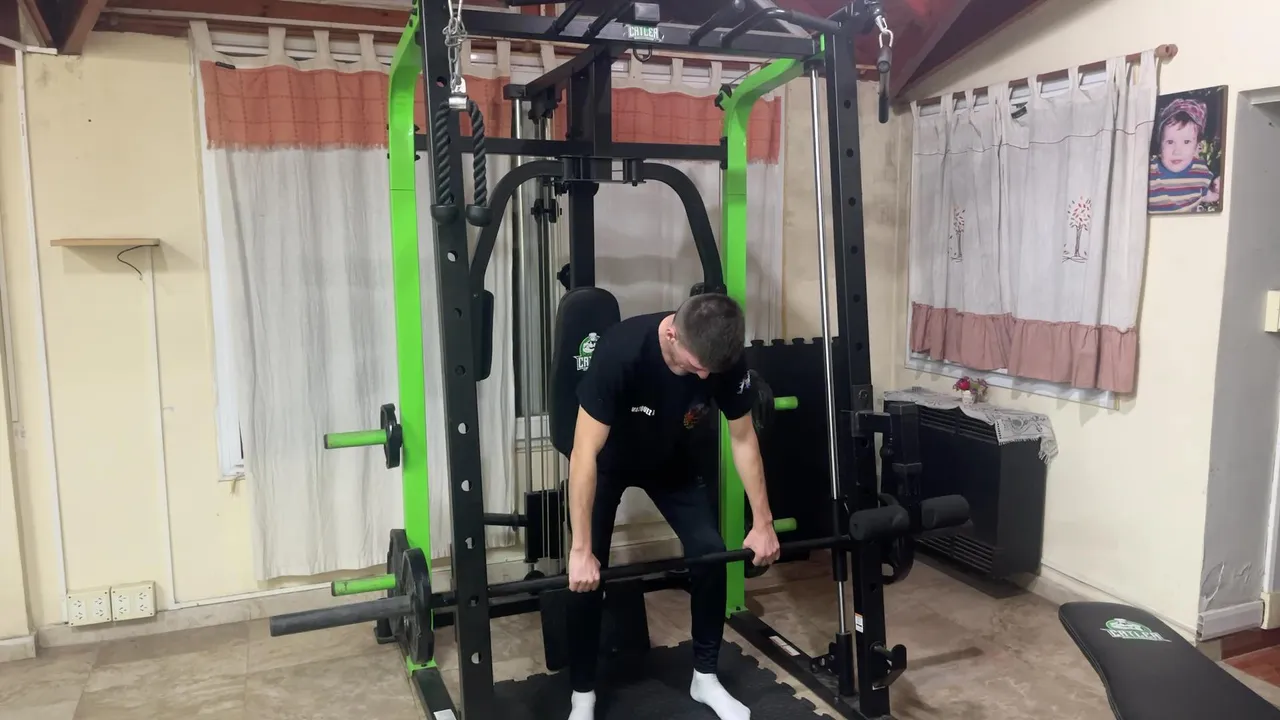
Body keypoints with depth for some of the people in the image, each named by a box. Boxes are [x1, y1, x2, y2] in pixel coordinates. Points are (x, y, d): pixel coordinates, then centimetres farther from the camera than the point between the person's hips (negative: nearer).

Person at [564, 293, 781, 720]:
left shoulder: (727, 359, -27)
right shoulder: (621, 351, -40)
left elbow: (743, 438, -12)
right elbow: (586, 453, -38)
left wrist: (763, 522, -9)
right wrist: (581, 550, -38)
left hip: (670, 457, 4)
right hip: (606, 457, -3)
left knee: (710, 551, -6)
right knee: (586, 575, -11)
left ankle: (705, 678, 13)